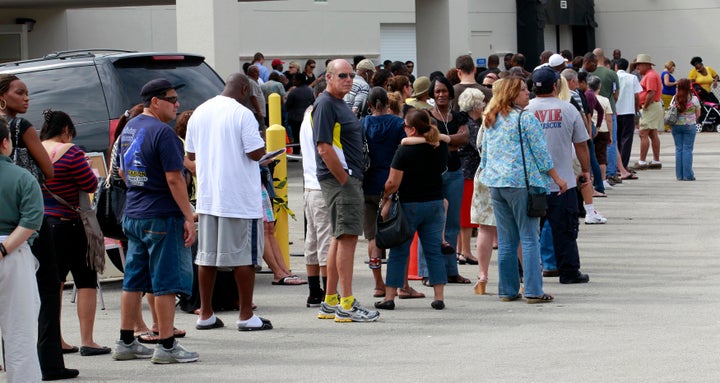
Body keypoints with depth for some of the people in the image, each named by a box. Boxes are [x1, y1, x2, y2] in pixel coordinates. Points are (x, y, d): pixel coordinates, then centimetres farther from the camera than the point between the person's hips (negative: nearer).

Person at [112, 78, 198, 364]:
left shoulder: (129, 128, 12)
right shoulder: (162, 132, -15)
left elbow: (122, 172, 21)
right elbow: (174, 179, -18)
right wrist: (188, 217, -16)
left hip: (133, 215, 9)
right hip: (162, 216, -9)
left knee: (133, 281, 13)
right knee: (167, 281, -3)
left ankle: (126, 344, 18)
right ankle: (166, 346, -1)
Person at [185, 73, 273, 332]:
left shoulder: (199, 112, 8)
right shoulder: (242, 114, -12)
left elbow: (191, 154, 14)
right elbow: (256, 153, -15)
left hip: (207, 196, 6)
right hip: (240, 197, -6)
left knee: (207, 254, 10)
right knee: (245, 254, 1)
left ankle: (206, 315, 13)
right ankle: (246, 316, 3)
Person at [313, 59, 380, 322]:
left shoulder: (340, 104, 19)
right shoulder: (325, 104, -13)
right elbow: (324, 147, -20)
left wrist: (351, 178, 15)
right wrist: (344, 180, -18)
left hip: (347, 178, 11)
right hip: (338, 179, -11)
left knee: (340, 238, 13)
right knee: (347, 237, -11)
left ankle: (330, 303, 18)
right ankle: (346, 305, -12)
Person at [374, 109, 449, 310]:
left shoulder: (405, 151, -17)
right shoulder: (441, 148, -1)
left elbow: (393, 183, -16)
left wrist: (385, 198, 1)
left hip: (409, 205, -4)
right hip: (435, 204, 4)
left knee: (398, 252, 5)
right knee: (434, 250, 8)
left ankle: (389, 297, 7)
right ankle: (439, 296, 5)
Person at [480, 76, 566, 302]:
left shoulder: (490, 121, 12)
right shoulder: (526, 119, -8)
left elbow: (484, 154, 18)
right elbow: (541, 153, -7)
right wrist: (557, 179, 1)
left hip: (495, 183, 6)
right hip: (522, 182, -6)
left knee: (505, 241, 10)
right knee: (529, 239, -3)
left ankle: (507, 290, 12)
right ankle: (533, 291, -5)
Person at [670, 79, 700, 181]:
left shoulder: (675, 99, -1)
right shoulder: (694, 99, -8)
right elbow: (697, 115, -1)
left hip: (676, 125, 3)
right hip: (689, 126, -3)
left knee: (678, 149, 8)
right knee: (687, 149, 1)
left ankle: (679, 175, 8)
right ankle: (687, 175, -1)